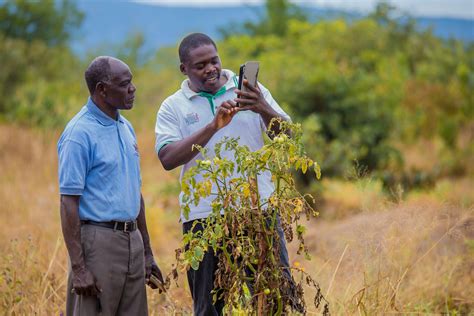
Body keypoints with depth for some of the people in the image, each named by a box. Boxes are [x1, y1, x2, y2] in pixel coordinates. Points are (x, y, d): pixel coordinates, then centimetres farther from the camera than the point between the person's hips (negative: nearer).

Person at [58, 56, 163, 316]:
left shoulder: (125, 127, 14)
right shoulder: (80, 133, -11)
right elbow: (69, 202, -15)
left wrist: (147, 253, 20)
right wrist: (78, 268, -20)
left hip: (132, 242, 8)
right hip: (98, 241, -8)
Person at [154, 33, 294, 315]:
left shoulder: (250, 91, 9)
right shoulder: (173, 108, 6)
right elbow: (168, 158, -9)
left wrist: (264, 110, -18)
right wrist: (213, 126, -17)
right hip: (204, 217, 0)